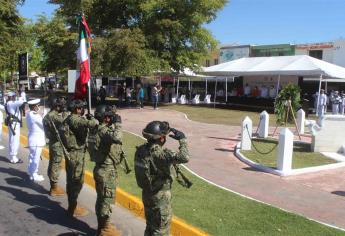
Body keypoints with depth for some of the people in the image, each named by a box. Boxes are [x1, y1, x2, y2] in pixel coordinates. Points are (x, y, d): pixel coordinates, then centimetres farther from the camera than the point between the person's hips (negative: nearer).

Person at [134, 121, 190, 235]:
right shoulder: (159, 154, -29)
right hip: (160, 197, -8)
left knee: (150, 226, 24)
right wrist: (182, 139, -23)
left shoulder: (141, 150, -5)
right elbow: (184, 157, -38)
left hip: (147, 194, 8)